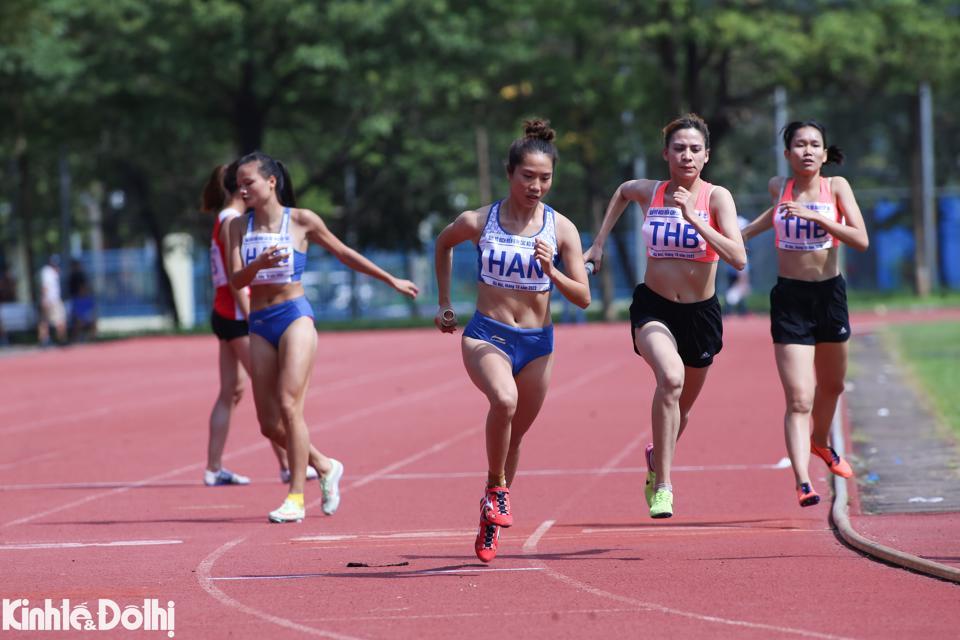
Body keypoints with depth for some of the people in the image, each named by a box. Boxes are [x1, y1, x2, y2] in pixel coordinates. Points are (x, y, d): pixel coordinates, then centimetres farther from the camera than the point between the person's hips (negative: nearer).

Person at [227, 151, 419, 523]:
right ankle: (325, 467, 25)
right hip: (260, 325, 4)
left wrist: (391, 280, 17)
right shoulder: (239, 226, 7)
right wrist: (259, 264, -22)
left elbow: (343, 253, 12)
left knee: (289, 406, -17)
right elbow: (236, 280, 0)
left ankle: (296, 498, -11)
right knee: (269, 423, 1)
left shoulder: (301, 221, -1)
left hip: (295, 317, -4)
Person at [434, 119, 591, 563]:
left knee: (514, 436, 12)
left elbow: (583, 298, -4)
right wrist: (444, 302, 19)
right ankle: (498, 487, -12)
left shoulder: (561, 230, -4)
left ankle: (490, 519, 33)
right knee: (504, 399, -33)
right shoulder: (478, 222, -5)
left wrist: (551, 272, -22)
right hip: (486, 336, -2)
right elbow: (443, 244, 18)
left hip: (536, 343, 2)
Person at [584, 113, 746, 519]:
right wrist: (599, 242, 19)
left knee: (682, 406, 18)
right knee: (670, 377, -31)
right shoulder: (648, 192, -3)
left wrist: (693, 219, -29)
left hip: (701, 313, 1)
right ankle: (662, 486, -28)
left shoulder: (716, 197, -10)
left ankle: (657, 458, 53)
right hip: (653, 308, -1)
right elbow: (622, 192, 23)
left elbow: (738, 259, -23)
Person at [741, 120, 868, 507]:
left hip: (831, 295, 2)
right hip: (789, 299, -2)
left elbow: (861, 240, -17)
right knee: (798, 399, -14)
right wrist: (745, 232, 16)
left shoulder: (836, 187, -6)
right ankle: (803, 482, -22)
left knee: (831, 385, 24)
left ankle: (820, 443, 52)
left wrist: (815, 216, -25)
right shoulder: (778, 187, -2)